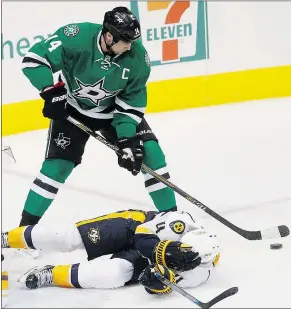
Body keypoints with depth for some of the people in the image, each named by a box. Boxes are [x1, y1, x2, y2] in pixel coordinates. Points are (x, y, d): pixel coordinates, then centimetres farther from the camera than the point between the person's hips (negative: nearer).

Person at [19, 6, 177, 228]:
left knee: (150, 151, -9)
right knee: (58, 164, -10)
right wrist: (53, 91, -33)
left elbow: (132, 103, -13)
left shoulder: (138, 57, -23)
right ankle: (26, 226, 4)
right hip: (72, 109, -2)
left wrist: (129, 139, -22)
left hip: (114, 110, 3)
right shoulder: (76, 37, -33)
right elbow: (34, 59, -25)